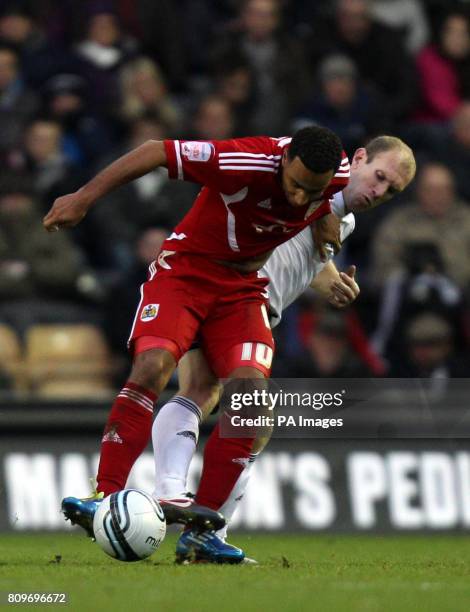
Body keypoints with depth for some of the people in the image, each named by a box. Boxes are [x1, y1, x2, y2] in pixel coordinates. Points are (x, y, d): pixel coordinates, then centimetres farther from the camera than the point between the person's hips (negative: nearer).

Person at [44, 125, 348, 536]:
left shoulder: (341, 178, -16)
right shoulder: (249, 162, -32)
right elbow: (154, 152, -23)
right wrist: (83, 199, -19)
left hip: (244, 284, 4)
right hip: (186, 268, -3)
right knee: (151, 369, -25)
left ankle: (203, 533, -12)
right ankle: (105, 497, -22)